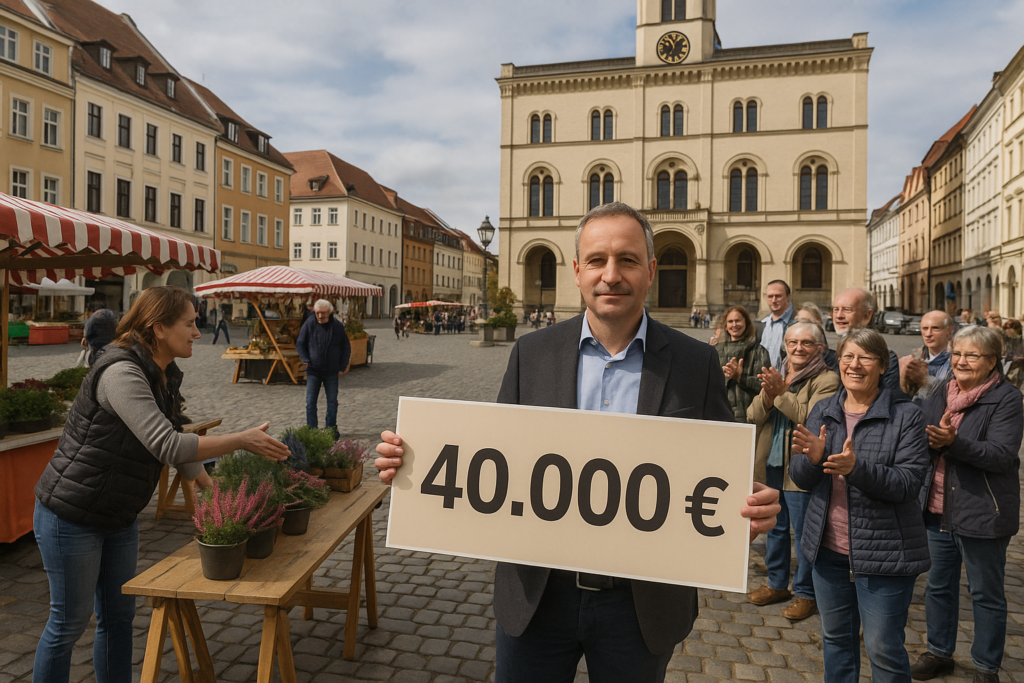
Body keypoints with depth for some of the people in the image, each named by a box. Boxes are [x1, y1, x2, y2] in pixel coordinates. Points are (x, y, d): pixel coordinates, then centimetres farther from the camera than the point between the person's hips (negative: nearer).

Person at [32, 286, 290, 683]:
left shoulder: (166, 378, 3)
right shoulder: (120, 373, -26)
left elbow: (179, 449, 10)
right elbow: (167, 446, -33)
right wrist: (242, 441, -29)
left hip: (119, 517, 8)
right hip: (70, 516, -8)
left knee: (118, 617, 16)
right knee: (70, 621, 7)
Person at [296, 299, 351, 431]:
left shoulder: (338, 326, -3)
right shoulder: (309, 325, -5)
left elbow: (346, 347, 6)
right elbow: (300, 344, 5)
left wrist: (343, 366, 0)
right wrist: (306, 360, -9)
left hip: (332, 371, 1)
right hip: (313, 371, -1)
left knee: (332, 402, 8)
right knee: (310, 402, -1)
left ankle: (331, 428, 20)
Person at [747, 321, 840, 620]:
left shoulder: (827, 380, -9)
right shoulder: (775, 375, 10)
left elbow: (812, 417, -24)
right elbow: (752, 417, 2)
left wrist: (781, 392, -25)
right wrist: (767, 395, -16)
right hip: (770, 464, 6)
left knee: (803, 533, 5)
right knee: (775, 528, 18)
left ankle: (805, 593, 21)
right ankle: (777, 584, 34)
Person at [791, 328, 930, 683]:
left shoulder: (906, 415, -8)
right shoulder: (822, 411, 4)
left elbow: (908, 483, -17)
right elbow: (800, 479, 1)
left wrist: (857, 468, -32)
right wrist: (812, 457, -21)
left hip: (884, 552, -4)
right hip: (828, 548, 4)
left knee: (883, 648, 7)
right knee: (836, 639, 19)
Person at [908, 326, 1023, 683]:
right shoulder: (941, 394, 7)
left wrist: (953, 442, -34)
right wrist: (927, 438, -20)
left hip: (982, 515, -5)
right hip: (938, 509, 6)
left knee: (986, 594, 10)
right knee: (938, 585, 18)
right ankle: (939, 652, 35)